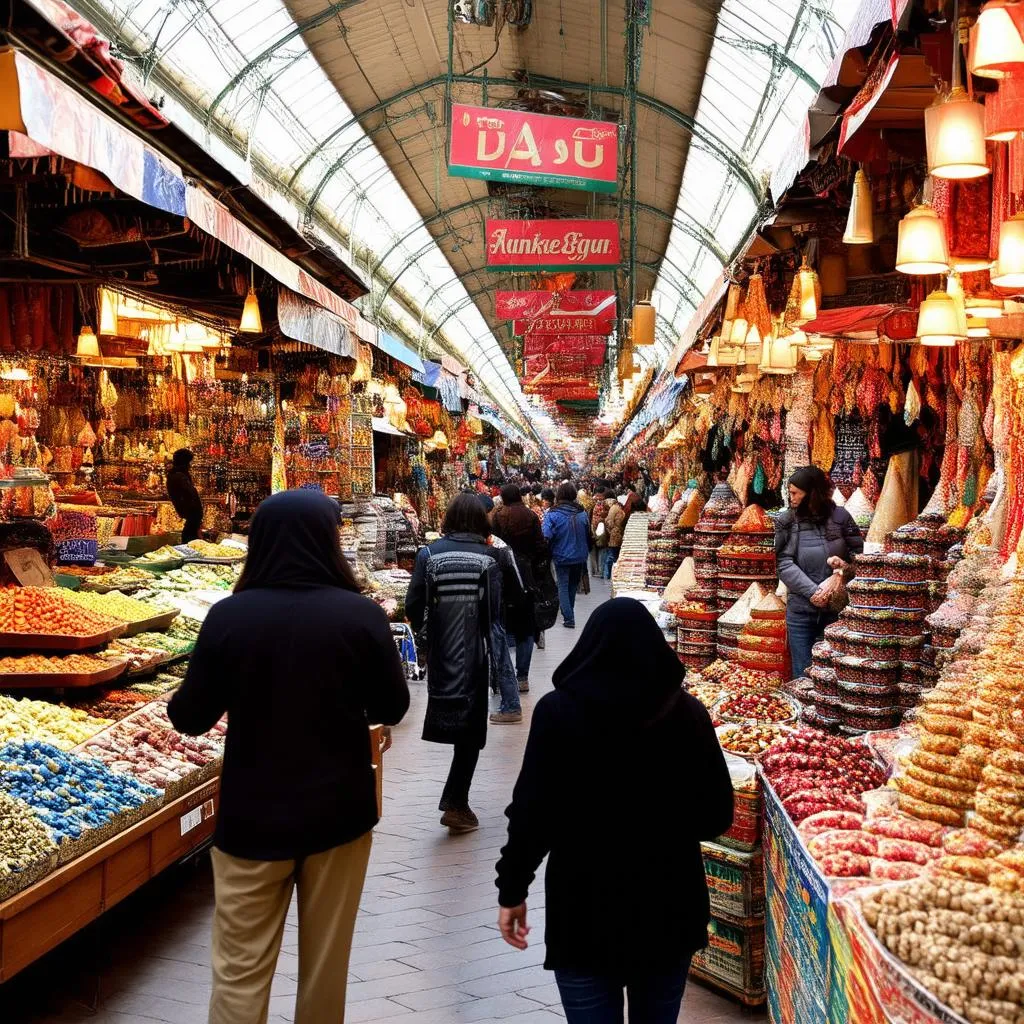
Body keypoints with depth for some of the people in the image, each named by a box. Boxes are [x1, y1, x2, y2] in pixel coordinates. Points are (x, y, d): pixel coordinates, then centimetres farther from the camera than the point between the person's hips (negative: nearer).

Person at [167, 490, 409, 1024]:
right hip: (338, 811, 1)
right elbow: (392, 708, 0)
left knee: (240, 970, 10)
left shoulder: (227, 616, -12)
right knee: (325, 961, 17)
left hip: (252, 816, 0)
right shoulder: (361, 615, -12)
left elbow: (190, 719, -4)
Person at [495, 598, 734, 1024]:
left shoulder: (558, 711, -12)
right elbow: (717, 816, 0)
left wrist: (511, 889, 0)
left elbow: (533, 814, -13)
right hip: (671, 906, 3)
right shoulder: (687, 712, -5)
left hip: (585, 907, -3)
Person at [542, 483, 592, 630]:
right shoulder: (582, 514, -3)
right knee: (573, 586, 20)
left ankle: (569, 618, -4)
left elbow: (545, 537, -21)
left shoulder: (553, 515, -16)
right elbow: (589, 537, 6)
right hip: (580, 557, 4)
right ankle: (569, 613, 35)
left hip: (562, 557, -4)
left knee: (563, 587, 6)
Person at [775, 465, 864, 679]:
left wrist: (845, 563, -13)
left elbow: (860, 553, 10)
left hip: (836, 609, 0)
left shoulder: (840, 517, 1)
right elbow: (783, 563, -9)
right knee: (803, 675, 5)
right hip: (800, 610, 0)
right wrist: (812, 591, -18)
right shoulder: (786, 522, 0)